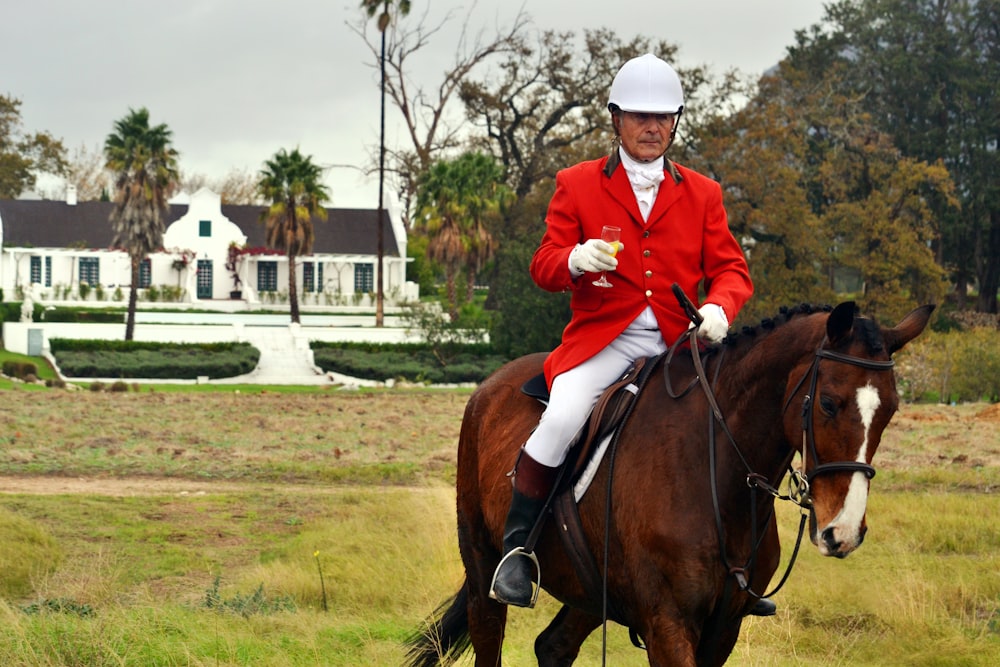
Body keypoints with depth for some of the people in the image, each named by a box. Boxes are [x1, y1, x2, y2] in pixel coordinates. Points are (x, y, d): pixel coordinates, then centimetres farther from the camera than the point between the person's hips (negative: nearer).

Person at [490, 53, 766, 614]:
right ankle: (517, 549, -17)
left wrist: (719, 308, -15)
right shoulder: (578, 185, 10)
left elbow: (731, 269, 9)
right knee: (562, 419, -31)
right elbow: (545, 267, 5)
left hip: (677, 343, 2)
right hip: (601, 339, -2)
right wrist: (575, 261, -21)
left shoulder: (702, 194, 16)